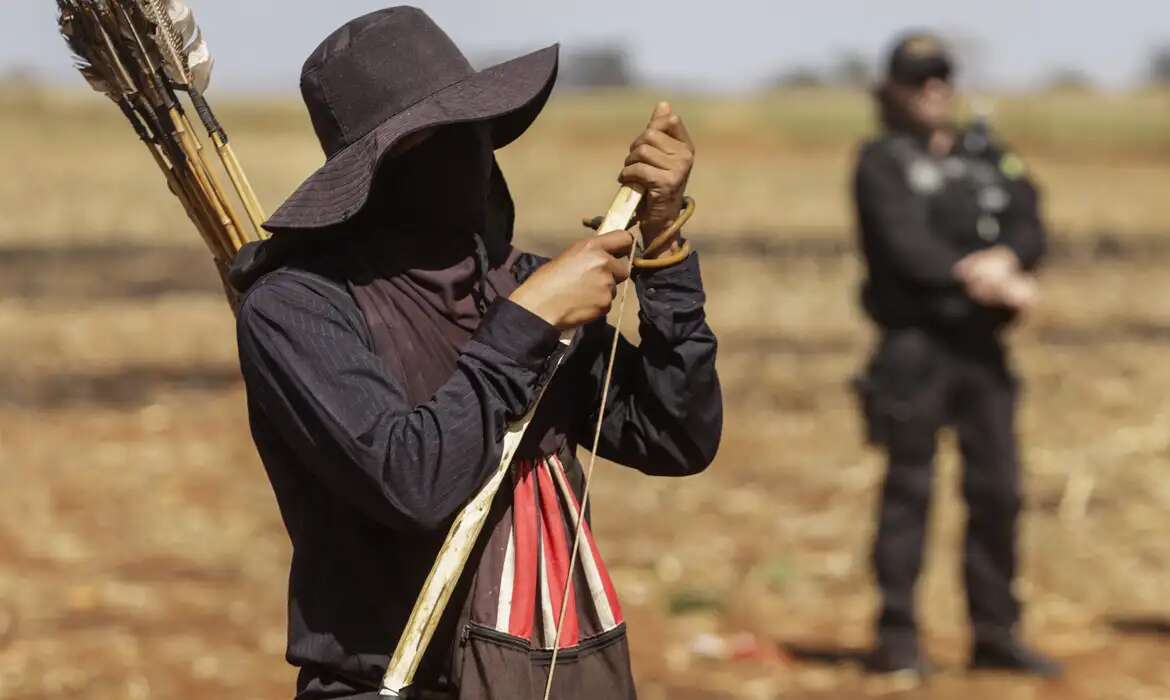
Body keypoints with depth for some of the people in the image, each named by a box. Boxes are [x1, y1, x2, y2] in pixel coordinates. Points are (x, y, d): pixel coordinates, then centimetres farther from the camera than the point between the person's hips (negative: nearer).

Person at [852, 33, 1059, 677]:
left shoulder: (989, 156, 16)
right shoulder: (881, 162, 1)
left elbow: (1031, 228, 3)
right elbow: (903, 243, -14)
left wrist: (1004, 258, -19)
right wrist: (972, 276, -23)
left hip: (982, 345, 5)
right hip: (915, 342, -5)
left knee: (998, 489, 6)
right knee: (909, 488, -4)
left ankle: (995, 634, 15)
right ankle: (897, 637, 0)